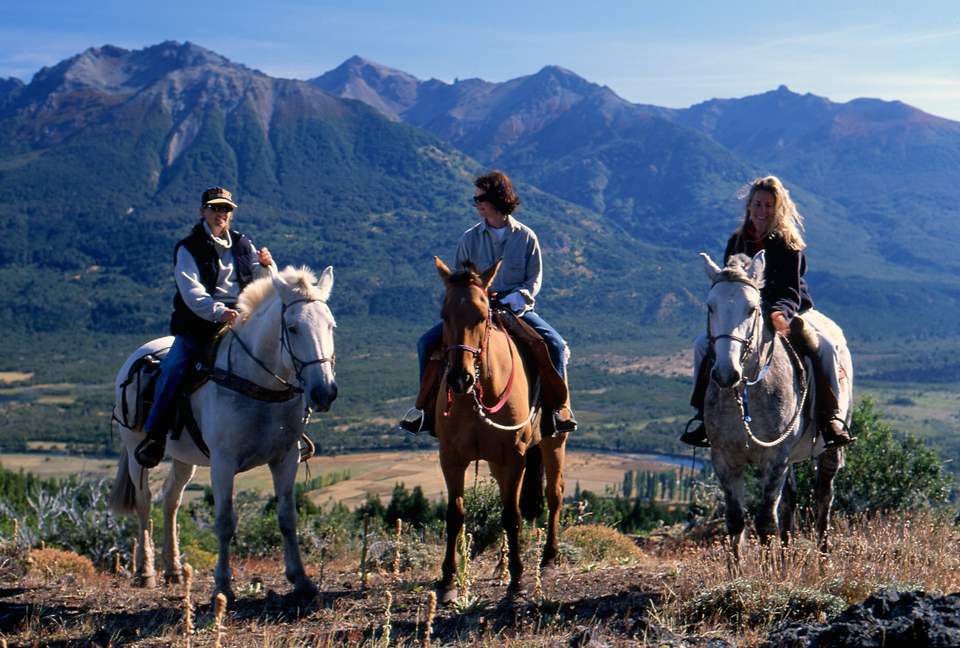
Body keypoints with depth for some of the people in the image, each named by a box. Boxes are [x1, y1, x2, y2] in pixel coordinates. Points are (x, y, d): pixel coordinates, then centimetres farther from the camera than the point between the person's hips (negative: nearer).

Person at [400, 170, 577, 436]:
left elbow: (535, 278, 2)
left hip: (516, 307, -1)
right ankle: (427, 406, -1)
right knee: (427, 342, -14)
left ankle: (560, 406, -7)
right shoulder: (470, 238, 4)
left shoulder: (526, 237, 1)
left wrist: (517, 297, -17)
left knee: (556, 344, -23)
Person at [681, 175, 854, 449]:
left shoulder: (789, 244, -5)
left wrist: (780, 313, -35)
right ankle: (704, 415, -11)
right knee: (704, 344, -19)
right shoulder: (737, 242, 6)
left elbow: (792, 289, -13)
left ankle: (831, 416, -22)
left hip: (786, 313, -3)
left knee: (822, 347, -29)